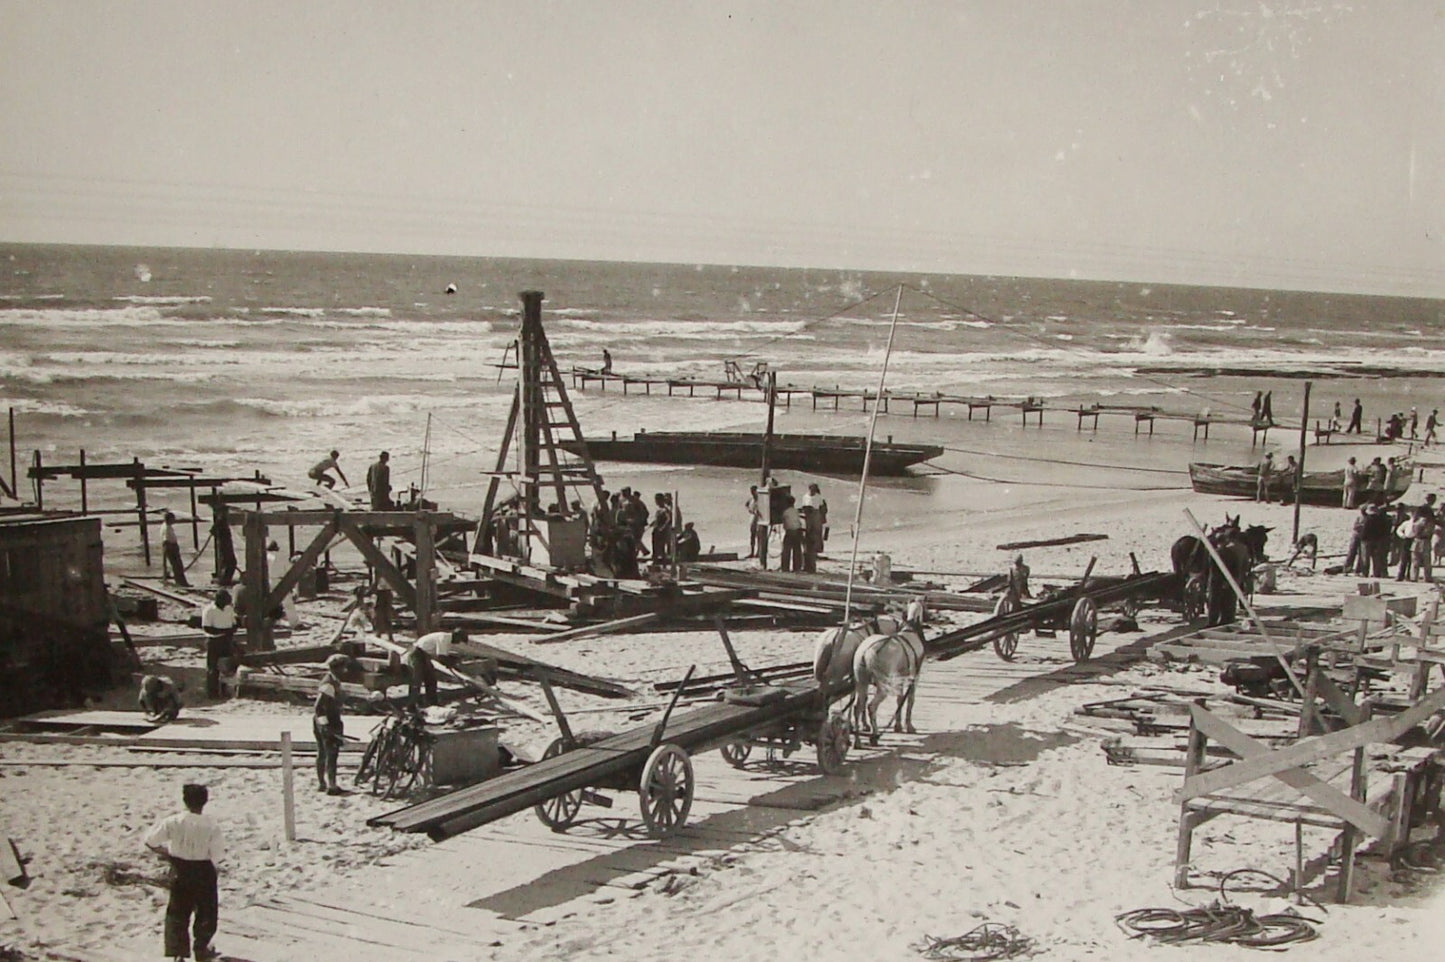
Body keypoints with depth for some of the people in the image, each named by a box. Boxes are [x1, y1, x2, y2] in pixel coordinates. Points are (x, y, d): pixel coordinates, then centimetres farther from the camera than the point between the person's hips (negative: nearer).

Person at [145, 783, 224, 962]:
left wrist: (165, 852, 7)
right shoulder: (210, 825, -18)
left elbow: (150, 841, -9)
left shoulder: (173, 822, -14)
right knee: (206, 912, 17)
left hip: (180, 871, 1)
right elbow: (218, 853, -15)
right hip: (204, 871, -1)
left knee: (177, 912, 15)